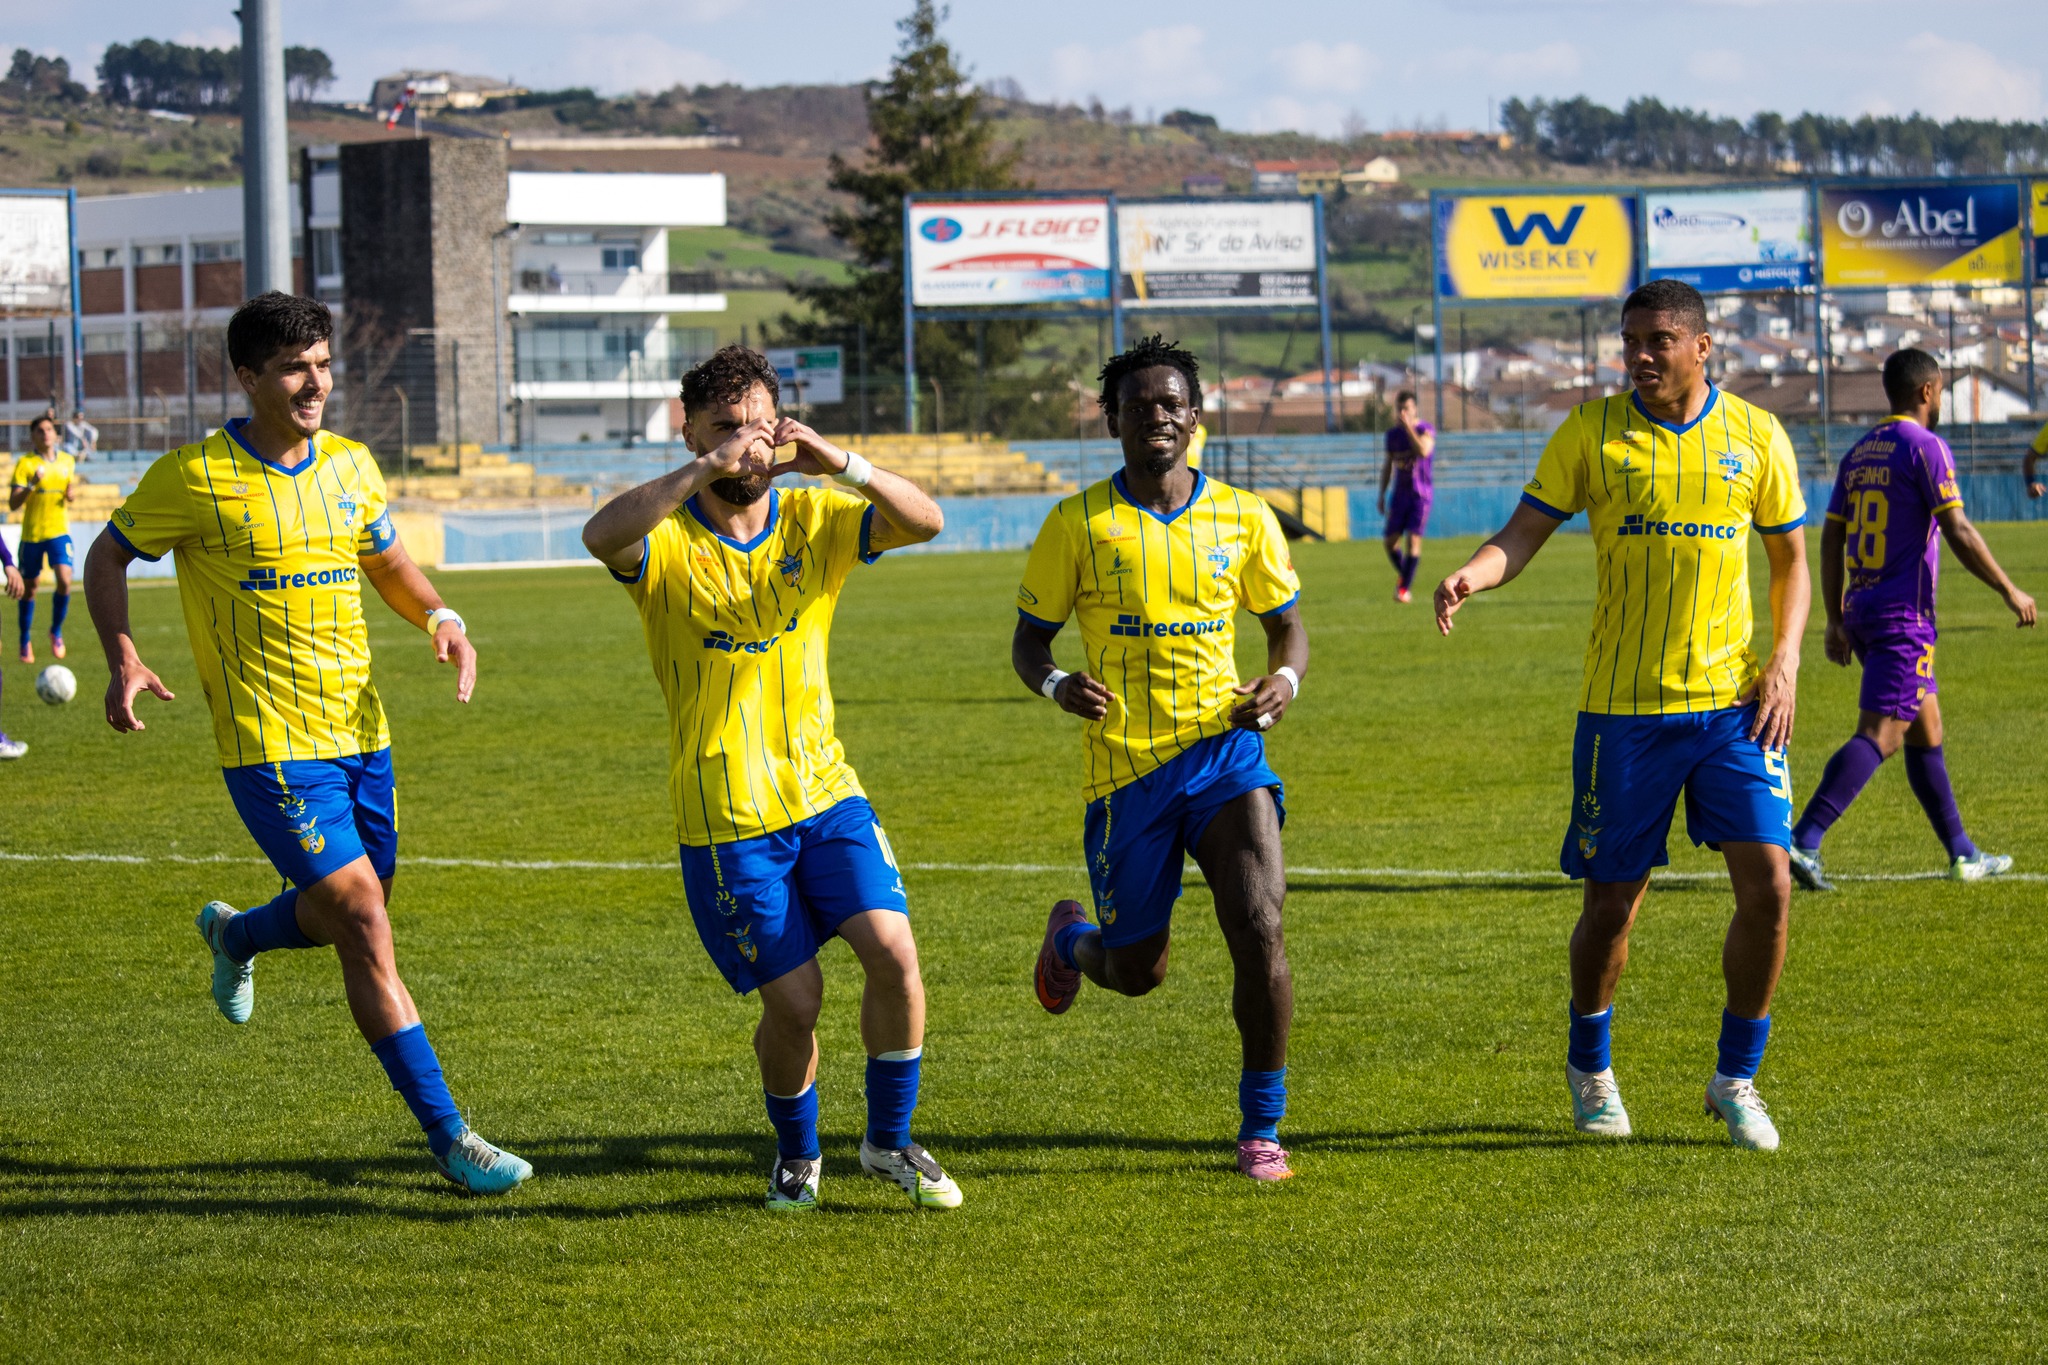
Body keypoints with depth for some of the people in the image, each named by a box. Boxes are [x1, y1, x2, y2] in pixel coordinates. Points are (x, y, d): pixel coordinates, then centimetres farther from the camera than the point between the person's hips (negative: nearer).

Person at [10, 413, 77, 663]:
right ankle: (26, 641, 24)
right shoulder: (25, 464, -7)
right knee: (29, 588, 6)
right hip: (32, 533, -2)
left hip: (59, 531, 2)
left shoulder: (67, 461, 6)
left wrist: (71, 494, -3)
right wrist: (32, 484, -27)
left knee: (64, 580, -16)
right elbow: (13, 503, -12)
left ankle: (56, 632, 6)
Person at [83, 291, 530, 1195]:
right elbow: (108, 556, 3)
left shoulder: (351, 467, 6)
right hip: (271, 745, -6)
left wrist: (439, 619, 1)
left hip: (360, 733, 6)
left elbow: (388, 562, 22)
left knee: (351, 916, 16)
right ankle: (446, 1136, -10)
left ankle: (235, 935, 51)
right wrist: (122, 659, -12)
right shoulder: (194, 476, -9)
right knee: (362, 919, -13)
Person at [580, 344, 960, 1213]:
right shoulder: (667, 537, -7)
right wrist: (704, 470, -38)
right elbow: (602, 536, -31)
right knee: (794, 998, -5)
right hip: (724, 816, -3)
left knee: (893, 951, -12)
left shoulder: (814, 519, 4)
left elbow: (926, 521, -10)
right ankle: (797, 1154, 24)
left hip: (824, 790, 3)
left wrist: (841, 465, -26)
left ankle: (889, 1141, 9)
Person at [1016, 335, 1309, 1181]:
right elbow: (1029, 640, 5)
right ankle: (1071, 937, 46)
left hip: (1226, 751, 1)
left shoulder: (1244, 519, 4)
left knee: (1259, 929, -19)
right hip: (1125, 767, -1)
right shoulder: (1078, 525, -2)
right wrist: (1056, 684, -18)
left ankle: (1261, 1127, -5)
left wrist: (1286, 678, -8)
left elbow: (1286, 626, 14)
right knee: (1136, 971, 7)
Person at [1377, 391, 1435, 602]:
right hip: (1400, 493, 5)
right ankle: (1404, 576, 26)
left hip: (1421, 493, -5)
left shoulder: (1426, 430, -6)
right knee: (1391, 541, 1)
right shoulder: (1393, 434, 10)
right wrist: (1381, 495, 14)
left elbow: (1423, 450, -28)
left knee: (1413, 538, -14)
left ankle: (1405, 588, -7)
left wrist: (1408, 427, -25)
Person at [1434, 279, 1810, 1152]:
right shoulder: (1592, 433, 0)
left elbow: (1790, 560, 12)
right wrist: (1470, 577, -24)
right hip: (1624, 706, -1)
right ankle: (1589, 1066, 30)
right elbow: (1524, 533, -3)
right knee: (1612, 901, 4)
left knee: (1767, 883, -10)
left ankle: (1736, 1079, 9)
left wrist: (1784, 661, -3)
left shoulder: (1755, 437, 4)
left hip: (1732, 700, 1)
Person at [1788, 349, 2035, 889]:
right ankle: (1804, 840, -25)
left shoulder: (1858, 453, 13)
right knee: (1879, 734, -12)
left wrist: (1835, 620, 19)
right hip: (1904, 616, -8)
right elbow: (1959, 533, -14)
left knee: (1926, 726, 16)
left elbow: (1831, 539, 14)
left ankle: (1963, 854, 20)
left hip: (1861, 610, 8)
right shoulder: (1925, 447, -9)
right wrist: (2010, 591, -5)